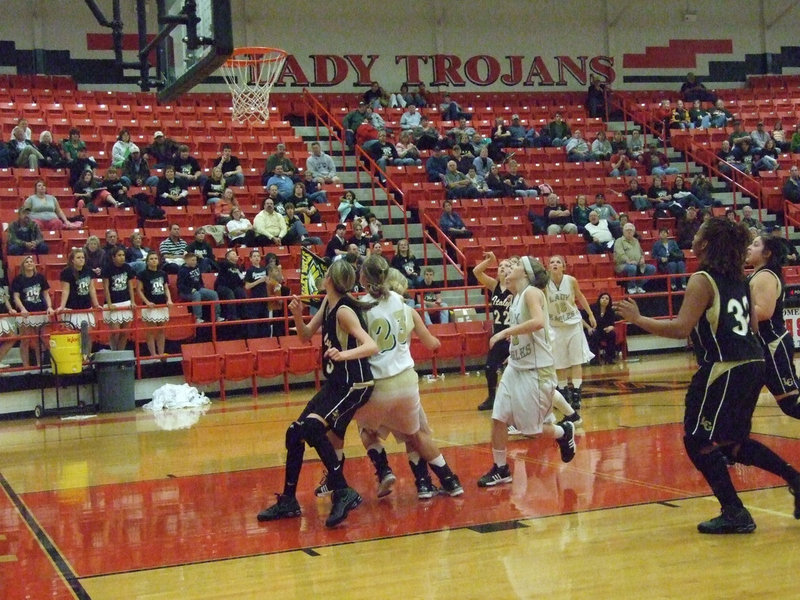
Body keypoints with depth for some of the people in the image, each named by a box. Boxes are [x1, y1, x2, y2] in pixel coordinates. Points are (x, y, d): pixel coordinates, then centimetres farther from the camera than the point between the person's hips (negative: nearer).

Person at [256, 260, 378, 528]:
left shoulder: (344, 310, -20)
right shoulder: (328, 303, 5)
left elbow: (372, 346, -30)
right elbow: (306, 334, 14)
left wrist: (344, 354, -47)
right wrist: (297, 315, -6)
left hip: (354, 385, -9)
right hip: (335, 383, 9)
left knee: (312, 428, -28)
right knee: (294, 433, 9)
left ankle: (343, 493, -19)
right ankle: (288, 502, 21)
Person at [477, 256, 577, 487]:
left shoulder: (532, 292, -16)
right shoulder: (516, 296, 10)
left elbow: (538, 322, -34)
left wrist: (506, 331, -30)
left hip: (536, 370, -8)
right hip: (515, 367, 8)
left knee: (532, 427, 1)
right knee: (498, 419, 3)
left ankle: (564, 432, 29)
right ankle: (500, 470, 13)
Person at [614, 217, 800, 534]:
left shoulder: (702, 281, -12)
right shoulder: (738, 278, 11)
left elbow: (680, 329, -20)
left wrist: (637, 319, -13)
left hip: (724, 370, -9)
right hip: (752, 364, 9)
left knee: (698, 441, 2)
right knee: (731, 440, 22)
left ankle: (735, 513, 2)